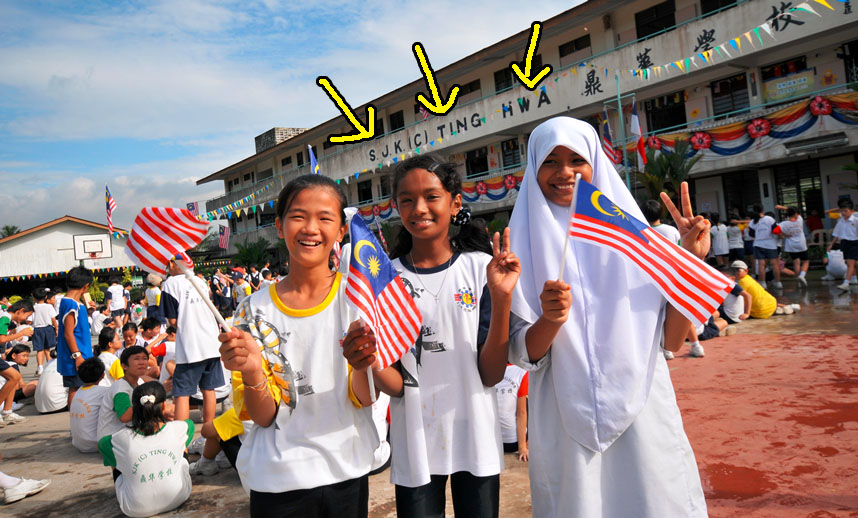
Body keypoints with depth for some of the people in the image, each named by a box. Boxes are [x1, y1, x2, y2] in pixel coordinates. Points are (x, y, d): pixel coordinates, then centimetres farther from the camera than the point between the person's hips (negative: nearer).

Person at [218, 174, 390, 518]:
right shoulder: (255, 309, -6)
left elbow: (362, 398, -9)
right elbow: (264, 417, -6)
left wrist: (363, 362, -30)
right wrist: (252, 373, -26)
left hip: (347, 474, 0)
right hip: (278, 481, 0)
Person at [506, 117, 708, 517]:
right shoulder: (526, 248, -2)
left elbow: (672, 337, -1)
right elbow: (522, 355, -5)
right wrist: (550, 320, -24)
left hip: (641, 411, 1)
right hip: (567, 423, -1)